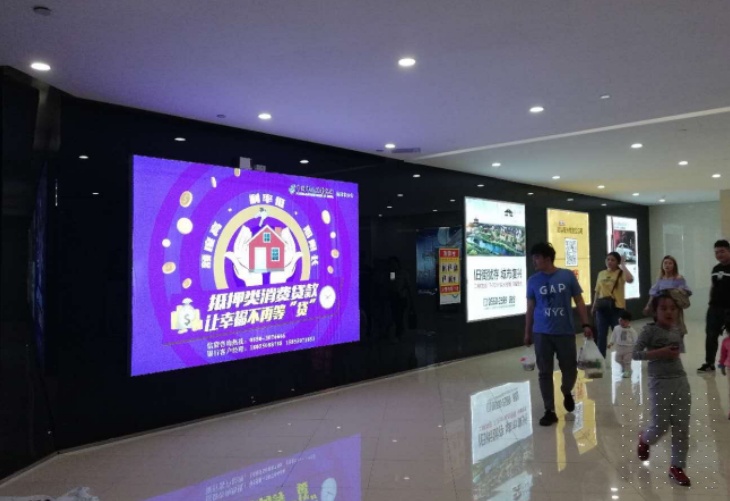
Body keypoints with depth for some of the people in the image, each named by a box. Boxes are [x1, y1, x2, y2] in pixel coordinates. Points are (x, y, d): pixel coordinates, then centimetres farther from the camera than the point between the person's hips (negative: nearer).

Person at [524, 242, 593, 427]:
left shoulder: (568, 276, -4)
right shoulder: (533, 281, -1)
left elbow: (579, 302, 3)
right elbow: (530, 308, 7)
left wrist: (586, 324, -2)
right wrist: (527, 332, 9)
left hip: (565, 332, -1)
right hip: (541, 334, 1)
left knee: (570, 369, 9)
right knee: (545, 373, 4)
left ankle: (567, 393, 42)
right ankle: (550, 411, 16)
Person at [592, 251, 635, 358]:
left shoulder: (621, 273, -5)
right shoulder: (601, 274, 9)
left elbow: (630, 279, -28)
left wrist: (623, 265, -19)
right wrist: (594, 306, 12)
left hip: (617, 307, -4)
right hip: (602, 307, 4)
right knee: (601, 335, 8)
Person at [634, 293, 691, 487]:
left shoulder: (677, 331, 7)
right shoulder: (649, 330, -12)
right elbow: (636, 354, -17)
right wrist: (660, 352, -23)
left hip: (680, 381, 6)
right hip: (660, 383, -5)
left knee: (682, 427, 5)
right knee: (660, 426, 1)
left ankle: (676, 467, 18)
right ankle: (644, 439, 35)